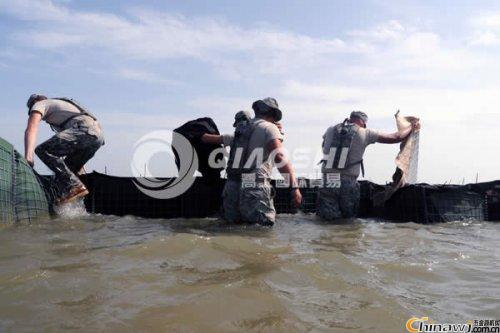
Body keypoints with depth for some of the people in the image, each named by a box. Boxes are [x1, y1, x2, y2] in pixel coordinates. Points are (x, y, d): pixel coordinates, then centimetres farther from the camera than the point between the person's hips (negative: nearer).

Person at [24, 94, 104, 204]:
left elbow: (31, 130, -4)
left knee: (43, 150, -12)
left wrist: (28, 157, -16)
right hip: (97, 134, 9)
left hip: (84, 129, -9)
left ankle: (74, 186, -21)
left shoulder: (39, 104, 17)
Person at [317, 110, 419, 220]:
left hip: (327, 181, 2)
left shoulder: (330, 130, 6)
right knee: (349, 215, 19)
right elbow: (396, 137, 5)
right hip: (347, 182, -2)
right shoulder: (365, 133, 0)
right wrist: (411, 127, 26)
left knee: (329, 216, 8)